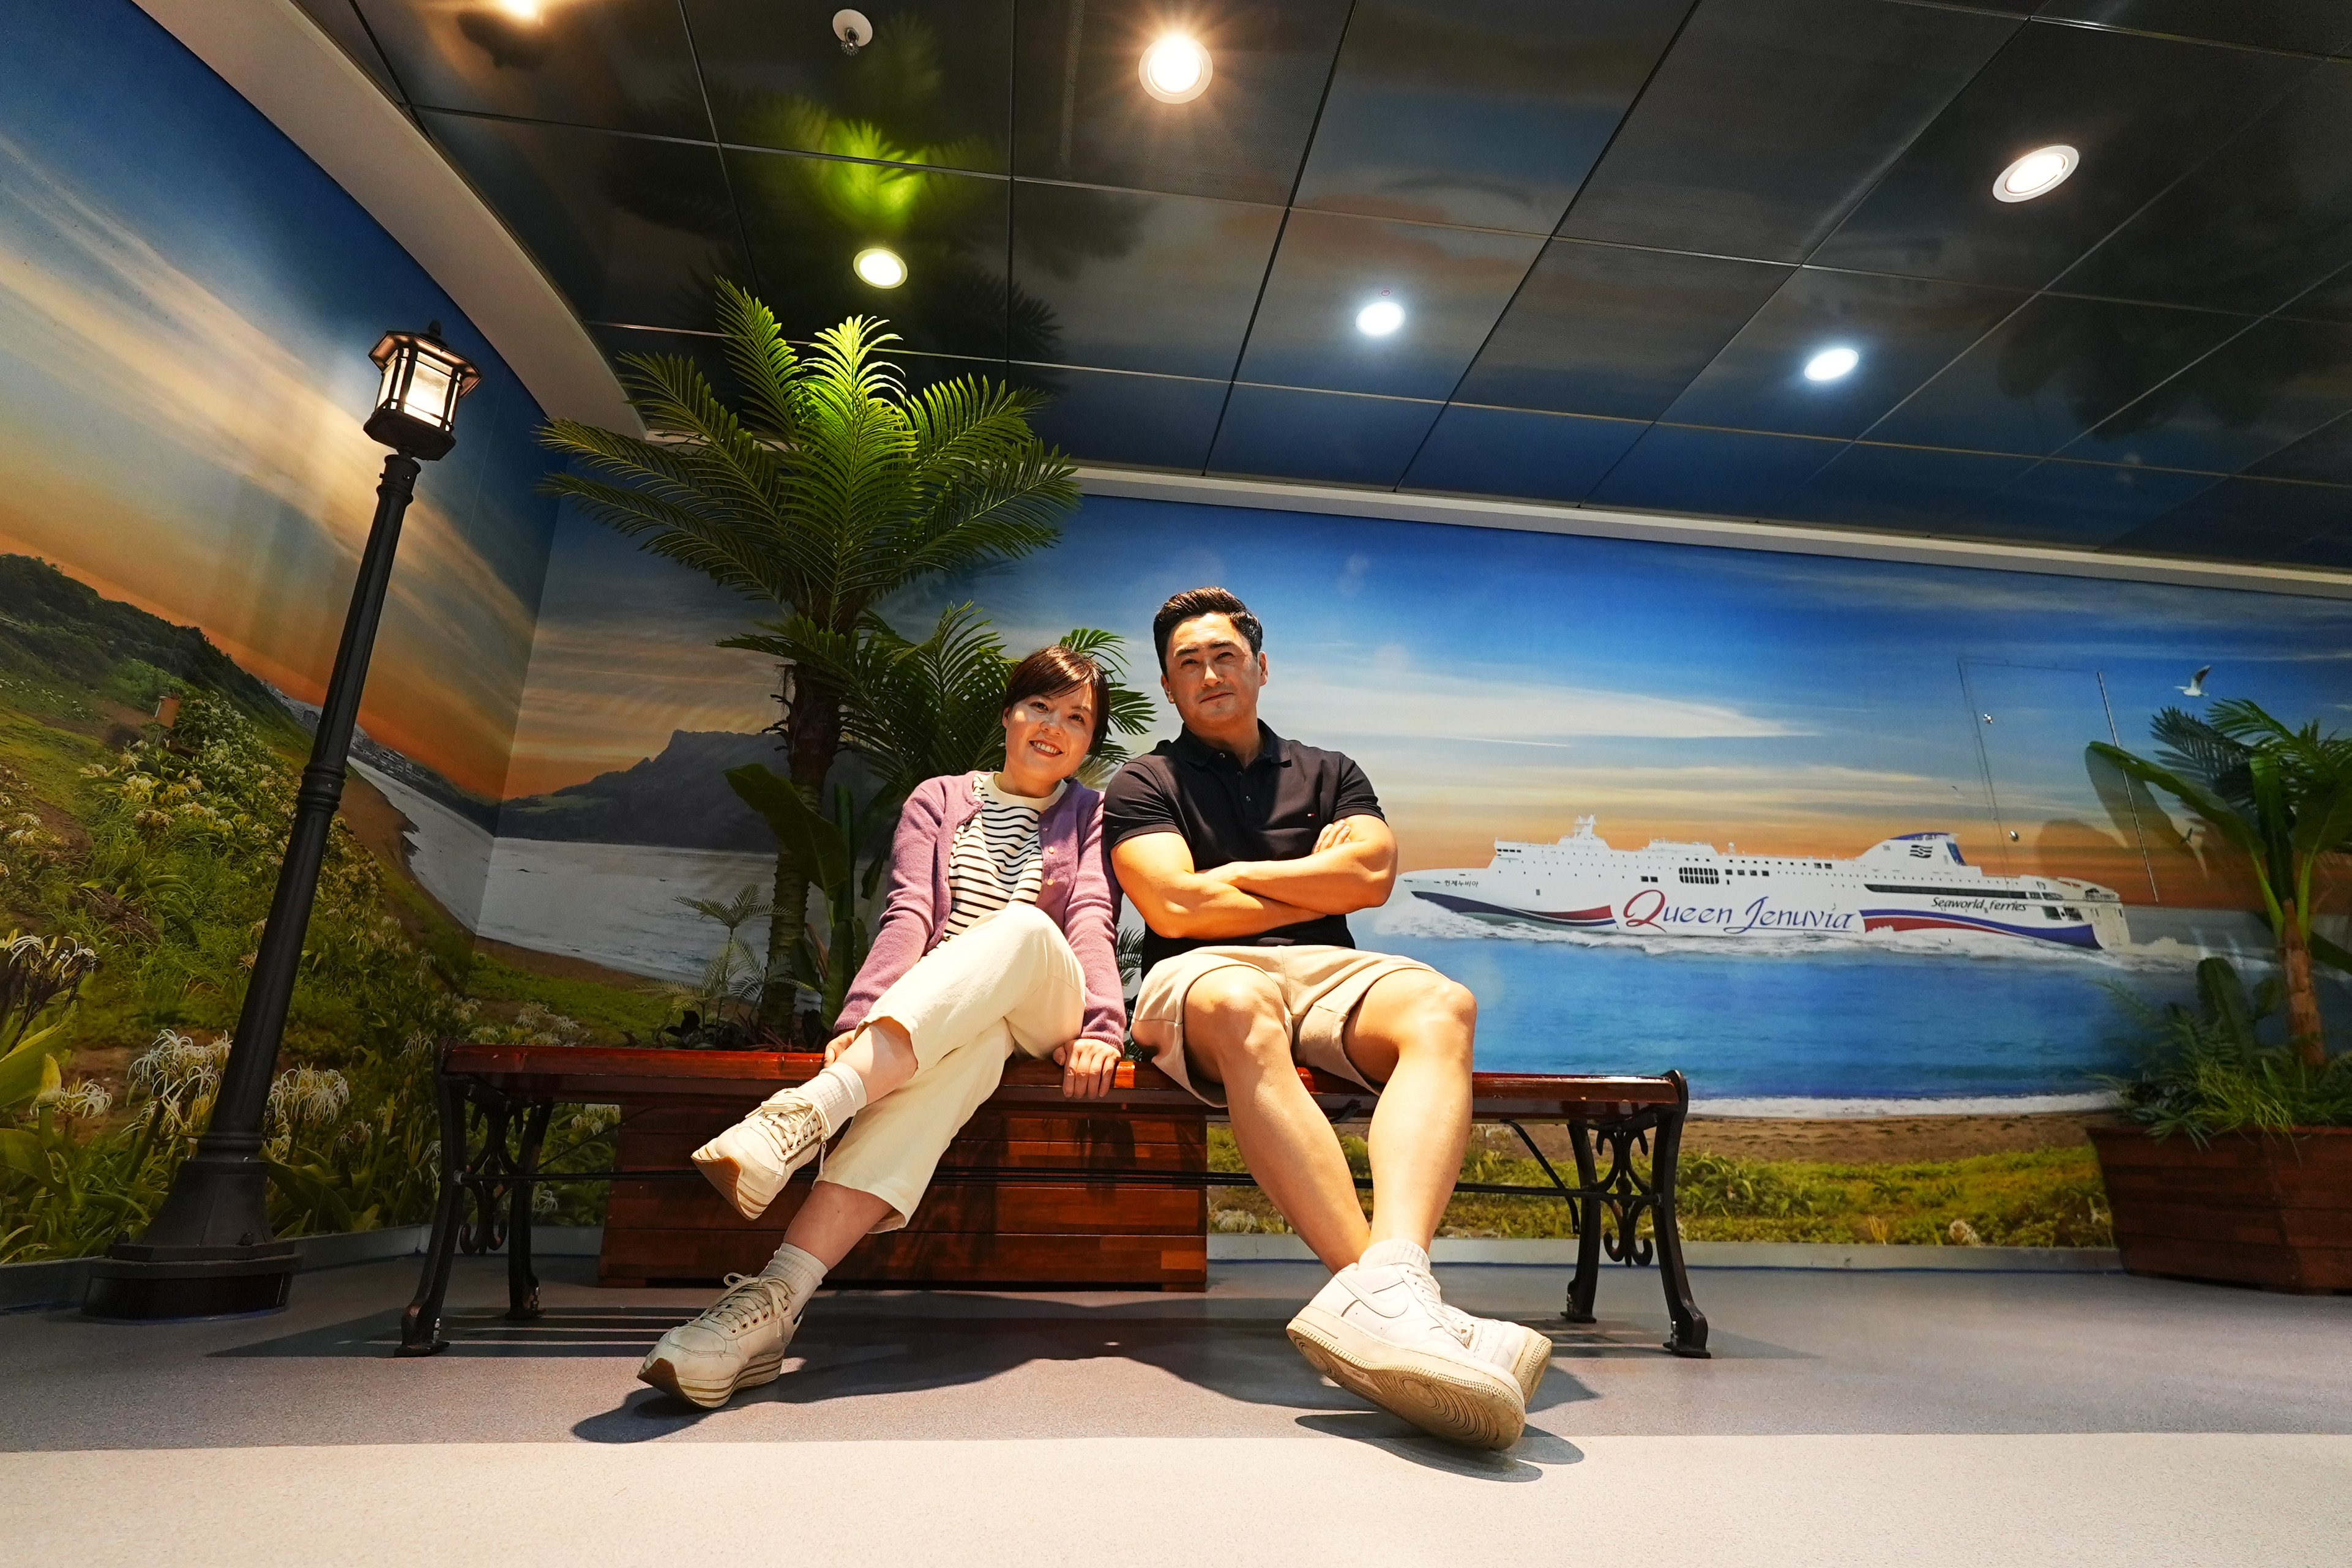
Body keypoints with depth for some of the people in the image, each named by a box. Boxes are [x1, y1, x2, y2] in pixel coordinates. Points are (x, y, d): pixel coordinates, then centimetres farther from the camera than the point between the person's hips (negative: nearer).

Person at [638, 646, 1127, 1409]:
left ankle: (803, 1113, -53)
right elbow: (908, 915, 1)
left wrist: (1101, 1028, -21)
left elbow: (1092, 922, -2)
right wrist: (861, 1016, -18)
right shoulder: (938, 800, 17)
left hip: (1043, 1014, 0)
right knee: (976, 1039, -40)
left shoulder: (1093, 817, 17)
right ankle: (776, 1297, -54)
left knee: (1022, 923, -36)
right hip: (928, 1019, 0)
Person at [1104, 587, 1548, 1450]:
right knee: (1240, 1006, -41)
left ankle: (1386, 1278, -53)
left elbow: (1372, 875, 5)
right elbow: (1176, 909, -1)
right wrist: (1318, 882, 6)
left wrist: (1233, 875, 5)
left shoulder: (1329, 774, 25)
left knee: (1441, 1006, -32)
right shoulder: (1143, 786, 17)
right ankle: (1379, 1281, -49)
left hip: (1330, 974, 3)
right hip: (1202, 974, -2)